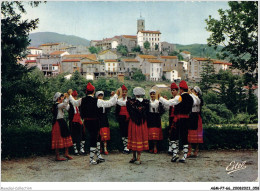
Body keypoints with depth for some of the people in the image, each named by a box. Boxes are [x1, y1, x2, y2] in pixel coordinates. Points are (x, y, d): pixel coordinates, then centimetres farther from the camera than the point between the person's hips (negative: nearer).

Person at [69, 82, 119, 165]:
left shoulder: (82, 100, -1)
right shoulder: (97, 101, -14)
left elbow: (74, 102, 20)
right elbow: (110, 103, -9)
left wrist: (70, 95, 38)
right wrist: (115, 95, 4)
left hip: (86, 122, 6)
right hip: (94, 121, -6)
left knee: (96, 138, 19)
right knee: (93, 140, 3)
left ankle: (99, 156, 24)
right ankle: (91, 160, 7)